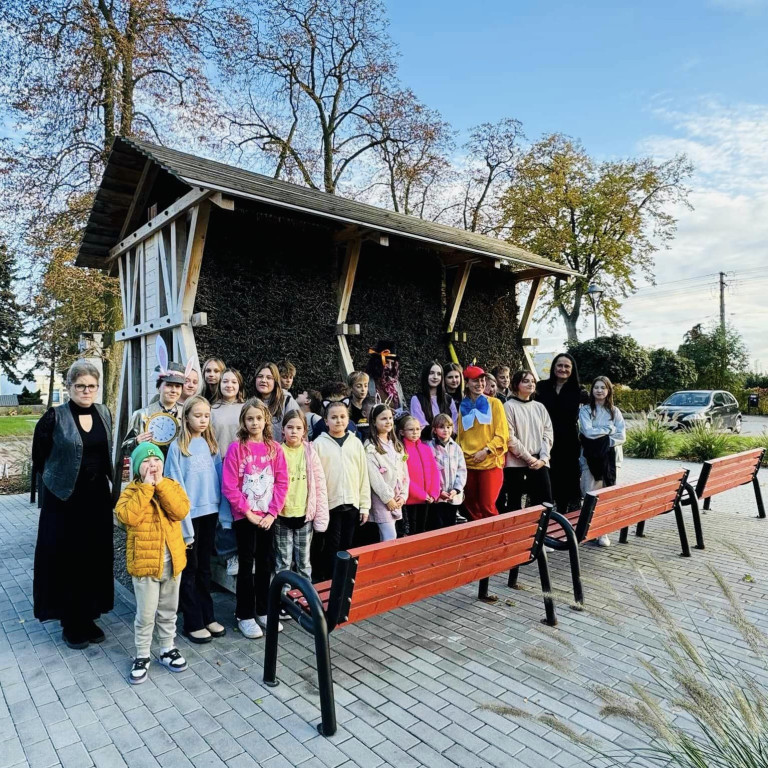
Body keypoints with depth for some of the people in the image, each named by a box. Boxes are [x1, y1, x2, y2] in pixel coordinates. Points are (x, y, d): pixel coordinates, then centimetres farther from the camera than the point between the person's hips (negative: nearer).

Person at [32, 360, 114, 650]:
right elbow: (39, 458, -2)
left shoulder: (104, 413, 4)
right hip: (64, 498, -4)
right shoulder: (54, 417, -10)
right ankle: (71, 623, 21)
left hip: (98, 497, 4)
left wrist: (107, 479, 11)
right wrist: (56, 478, 3)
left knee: (95, 557, 11)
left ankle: (88, 617, 27)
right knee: (66, 560, 5)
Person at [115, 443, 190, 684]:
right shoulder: (131, 491, -6)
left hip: (171, 560, 3)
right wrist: (146, 488, -23)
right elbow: (127, 516, -25)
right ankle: (142, 657, 26)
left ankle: (168, 649, 35)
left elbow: (181, 511, -17)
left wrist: (160, 485, -20)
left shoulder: (172, 486, 0)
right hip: (144, 561, -3)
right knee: (145, 614, 8)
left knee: (168, 611, 18)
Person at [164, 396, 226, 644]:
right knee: (189, 568, 8)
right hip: (188, 513, -5)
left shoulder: (211, 444, 6)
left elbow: (219, 476, 8)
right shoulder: (178, 447, -8)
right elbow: (175, 485, -10)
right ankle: (193, 623, 18)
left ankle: (207, 616, 27)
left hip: (209, 511, 5)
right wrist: (182, 518, -12)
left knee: (204, 567, 16)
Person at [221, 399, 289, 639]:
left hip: (268, 517, 3)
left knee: (265, 564, 13)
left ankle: (263, 611, 28)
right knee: (246, 565, 6)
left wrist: (272, 513, -8)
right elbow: (229, 486, -12)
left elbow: (282, 482, 1)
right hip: (245, 517, -3)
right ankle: (244, 615, 19)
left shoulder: (274, 448, 2)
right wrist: (248, 512, -14)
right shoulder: (236, 448, -8)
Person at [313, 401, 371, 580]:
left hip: (352, 504, 3)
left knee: (347, 545, 12)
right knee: (332, 546, 3)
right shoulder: (319, 443, -2)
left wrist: (365, 505, 5)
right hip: (330, 503, -3)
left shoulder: (355, 442, 7)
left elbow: (363, 475, 7)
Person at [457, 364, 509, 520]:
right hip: (468, 463, 4)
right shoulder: (463, 407, 10)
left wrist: (486, 450, -13)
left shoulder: (494, 403, 1)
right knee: (472, 507, 9)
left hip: (490, 462, -3)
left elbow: (502, 434, -3)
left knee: (487, 506, -8)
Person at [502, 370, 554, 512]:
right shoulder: (509, 406, -2)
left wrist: (543, 458, -5)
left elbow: (547, 434, 9)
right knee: (514, 505, 1)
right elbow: (510, 438, -9)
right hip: (516, 464, -4)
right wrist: (529, 458, -10)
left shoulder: (539, 407, 14)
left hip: (539, 464, 4)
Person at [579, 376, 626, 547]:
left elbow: (621, 436, 2)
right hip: (590, 456, -2)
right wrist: (609, 428, -3)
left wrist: (604, 440, -11)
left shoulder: (614, 411, 9)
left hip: (611, 457, 2)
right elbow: (588, 432, -11)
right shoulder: (585, 410, 3)